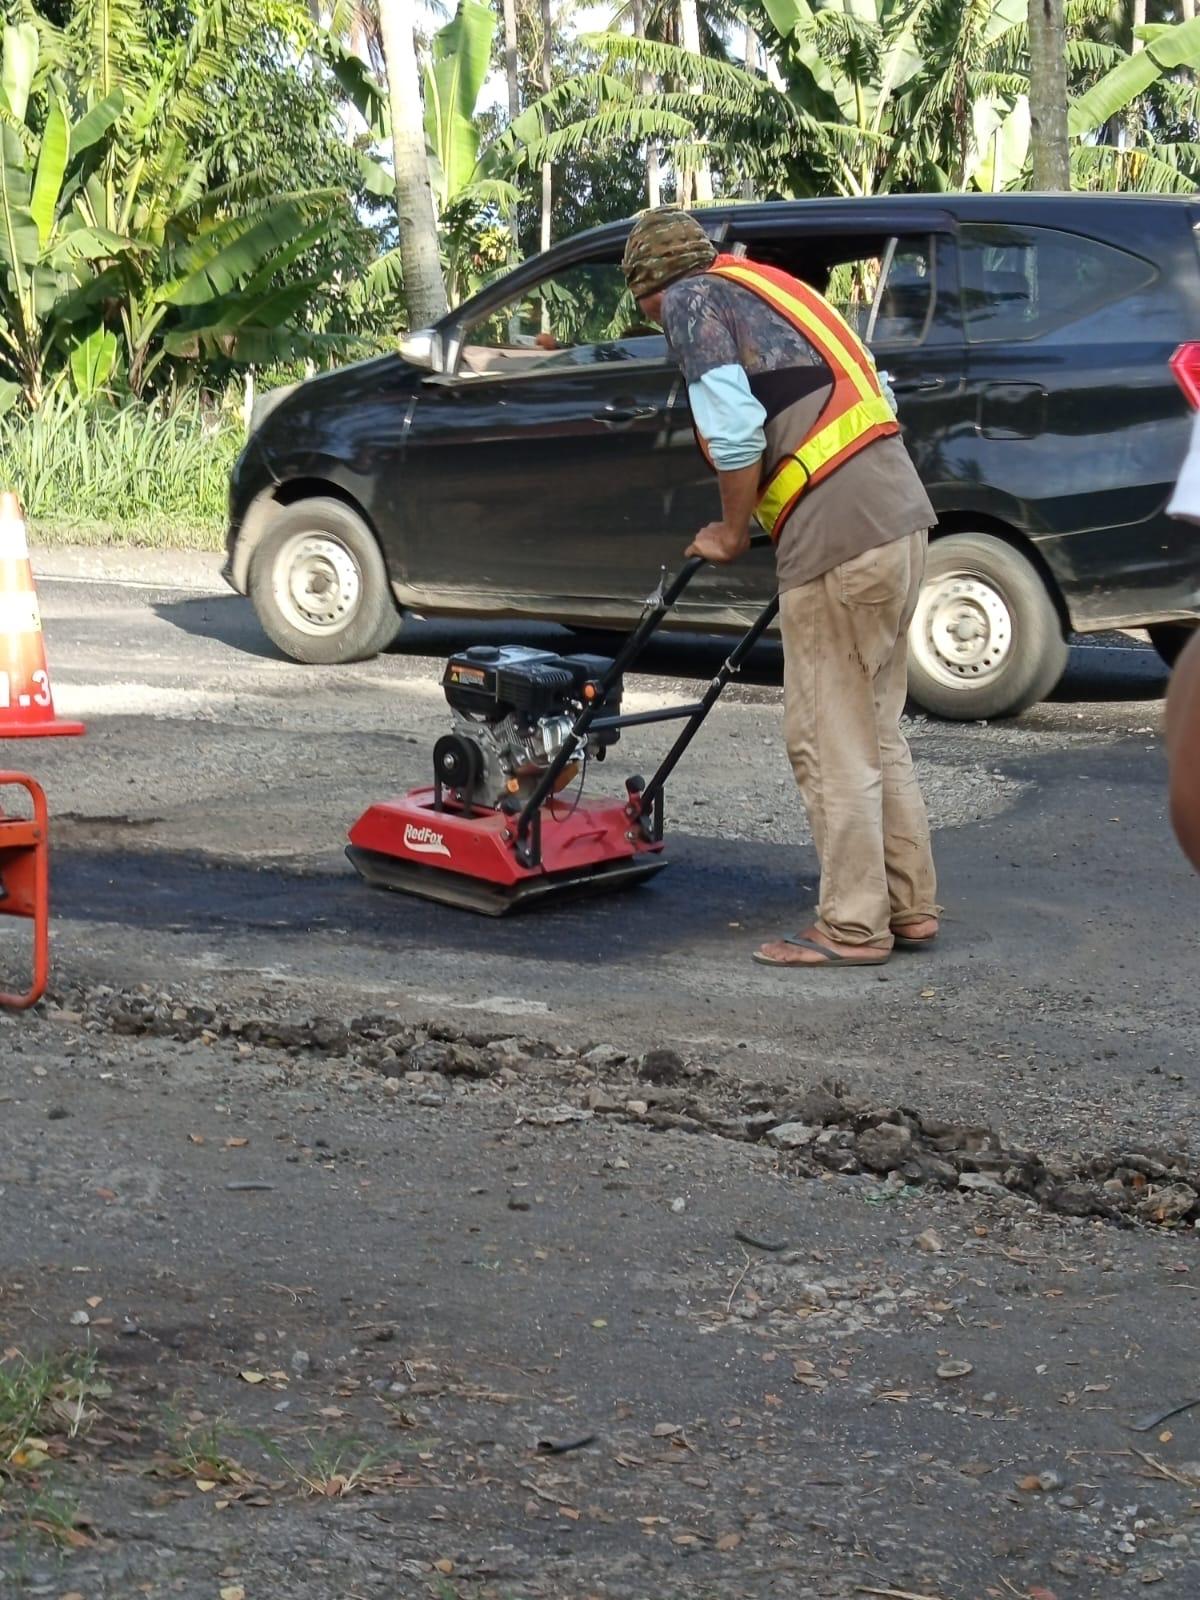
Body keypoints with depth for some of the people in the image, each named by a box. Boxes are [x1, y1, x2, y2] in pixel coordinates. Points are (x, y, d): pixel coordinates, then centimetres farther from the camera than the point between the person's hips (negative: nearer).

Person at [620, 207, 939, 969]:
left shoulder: (692, 301, 0)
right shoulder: (768, 289, 24)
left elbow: (733, 430, -11)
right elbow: (873, 393, 20)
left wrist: (733, 535, 3)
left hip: (839, 535, -9)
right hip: (901, 514, 9)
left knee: (830, 740, -1)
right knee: (875, 728, 17)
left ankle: (854, 927, 3)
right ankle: (910, 905, 22)